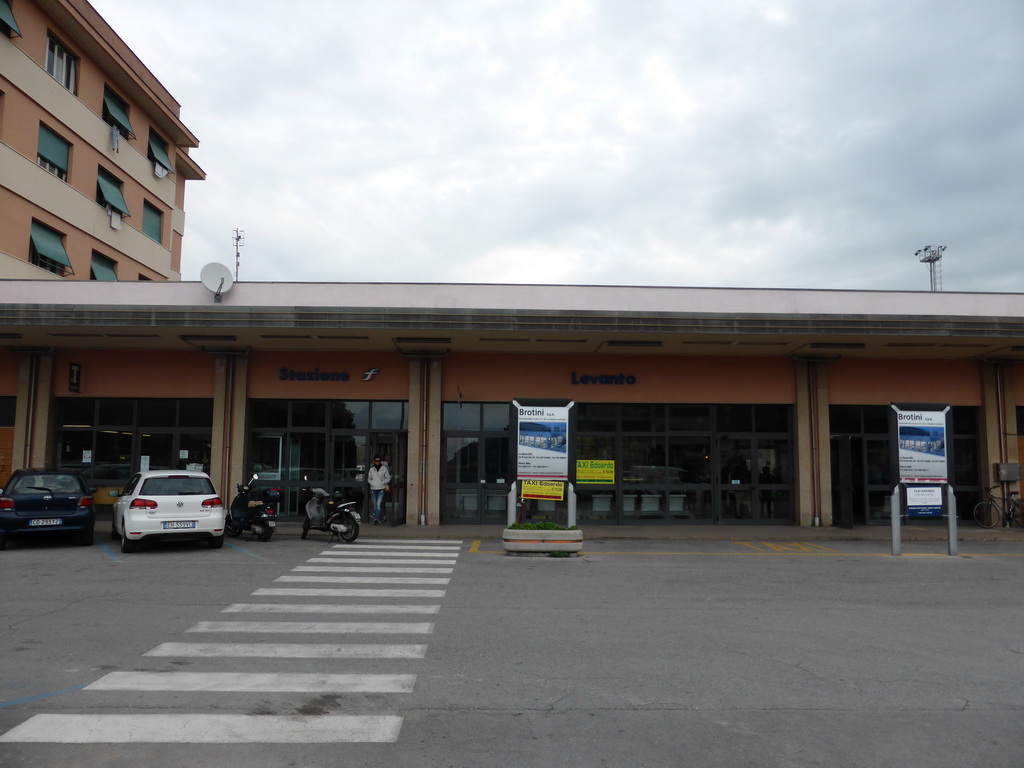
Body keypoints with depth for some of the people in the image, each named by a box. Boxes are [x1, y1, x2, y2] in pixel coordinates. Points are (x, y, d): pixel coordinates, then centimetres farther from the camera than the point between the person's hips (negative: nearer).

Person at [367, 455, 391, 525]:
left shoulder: (384, 468, 0)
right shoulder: (371, 469, 8)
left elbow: (388, 477, 5)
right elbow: (369, 478, 17)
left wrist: (382, 482, -8)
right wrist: (371, 483, -2)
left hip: (381, 489, -4)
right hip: (373, 489, 4)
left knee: (378, 504, -16)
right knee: (375, 505, 9)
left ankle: (376, 519, -20)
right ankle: (377, 519, 18)